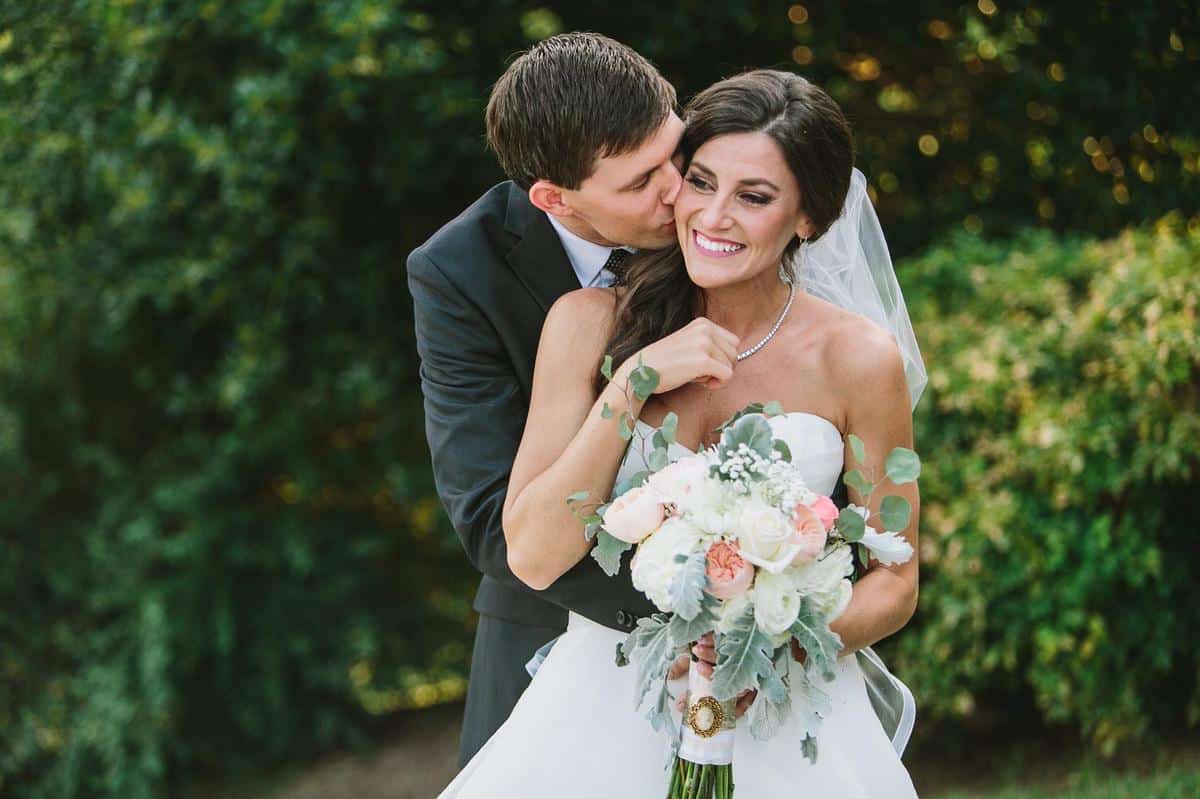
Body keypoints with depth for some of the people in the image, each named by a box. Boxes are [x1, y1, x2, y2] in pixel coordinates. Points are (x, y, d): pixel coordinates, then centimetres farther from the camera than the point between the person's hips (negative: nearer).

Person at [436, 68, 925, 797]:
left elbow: (893, 584, 4)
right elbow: (533, 558, -8)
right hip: (605, 710, 0)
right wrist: (631, 385, -16)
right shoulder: (590, 324, -3)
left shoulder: (857, 358, -5)